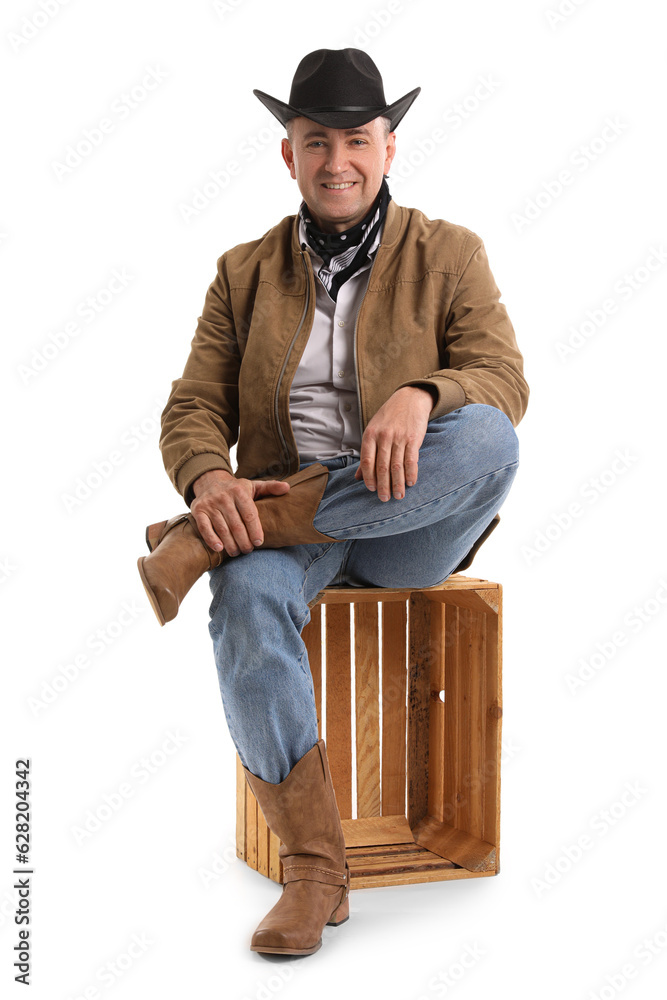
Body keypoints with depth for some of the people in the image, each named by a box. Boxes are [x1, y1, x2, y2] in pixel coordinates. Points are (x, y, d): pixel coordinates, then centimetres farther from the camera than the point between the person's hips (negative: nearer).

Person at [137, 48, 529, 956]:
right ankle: (314, 869, -23)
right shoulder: (245, 273, 12)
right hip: (284, 518, 1)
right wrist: (210, 478, -19)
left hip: (413, 525, 0)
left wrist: (420, 394, -30)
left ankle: (200, 542, -27)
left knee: (486, 437, -34)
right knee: (246, 597, -35)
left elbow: (505, 382, -6)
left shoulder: (449, 255, 7)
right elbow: (193, 407, 6)